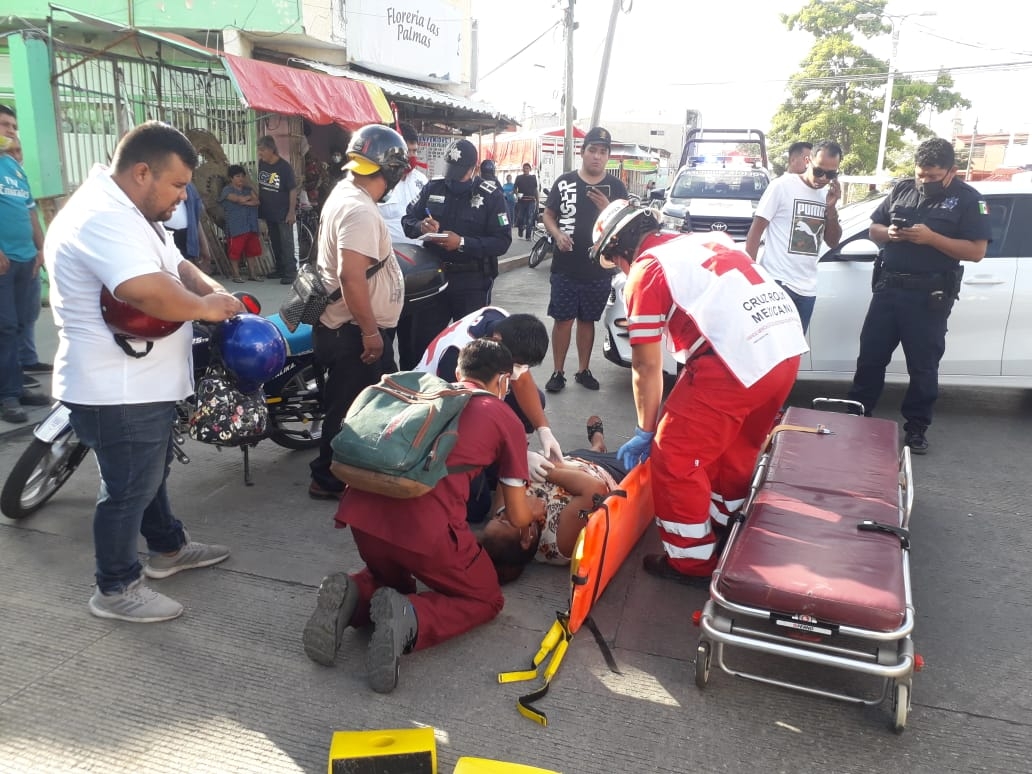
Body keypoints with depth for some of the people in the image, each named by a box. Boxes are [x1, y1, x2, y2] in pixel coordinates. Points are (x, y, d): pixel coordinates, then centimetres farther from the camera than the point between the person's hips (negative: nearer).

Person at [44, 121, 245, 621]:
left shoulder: (129, 213, 11)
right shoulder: (102, 217, -25)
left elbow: (175, 265, 16)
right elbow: (150, 294, -38)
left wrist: (214, 291, -4)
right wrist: (206, 308, -21)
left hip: (144, 383, 11)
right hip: (118, 392, -11)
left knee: (152, 473, 25)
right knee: (128, 490, 4)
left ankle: (167, 549, 43)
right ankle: (116, 589, 21)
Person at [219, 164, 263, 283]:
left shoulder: (248, 189, 15)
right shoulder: (227, 190, -3)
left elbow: (257, 201, 0)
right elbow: (241, 199, -17)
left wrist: (245, 202, -13)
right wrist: (250, 197, 0)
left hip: (251, 225, 5)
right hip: (236, 226, -5)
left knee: (251, 250, 9)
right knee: (235, 251, -2)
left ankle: (253, 273, 15)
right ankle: (236, 274, 7)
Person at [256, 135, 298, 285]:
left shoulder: (285, 167, -15)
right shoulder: (261, 164, 3)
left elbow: (293, 190, -14)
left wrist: (292, 211, -17)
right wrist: (258, 199, 7)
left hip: (283, 213, -7)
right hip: (268, 212, 7)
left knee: (286, 243, -4)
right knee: (274, 242, 14)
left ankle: (290, 272, -2)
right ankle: (280, 269, 25)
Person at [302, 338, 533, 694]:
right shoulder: (506, 420, 14)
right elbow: (518, 517, 19)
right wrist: (537, 509, 42)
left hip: (364, 508, 5)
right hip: (427, 526, -5)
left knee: (392, 579, 36)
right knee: (486, 599, 21)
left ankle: (352, 596, 3)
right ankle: (409, 618, -7)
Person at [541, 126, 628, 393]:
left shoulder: (616, 186, 3)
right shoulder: (565, 182, 2)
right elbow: (548, 215, 8)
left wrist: (606, 208, -20)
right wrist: (557, 235, -13)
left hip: (599, 269, 1)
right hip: (565, 267, -1)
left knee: (587, 320, 11)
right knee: (563, 320, 0)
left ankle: (583, 370, 23)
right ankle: (558, 372, 11)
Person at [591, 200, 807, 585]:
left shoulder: (645, 271, 3)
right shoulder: (708, 239, 24)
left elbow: (647, 368, 5)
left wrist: (645, 433, 17)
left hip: (734, 361, -8)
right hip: (788, 349, 9)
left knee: (674, 456, 6)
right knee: (736, 447, 27)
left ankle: (691, 560, 18)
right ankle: (723, 526, 45)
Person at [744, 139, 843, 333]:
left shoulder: (828, 194, 10)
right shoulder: (782, 186, -6)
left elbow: (833, 242, 13)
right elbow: (756, 231, -6)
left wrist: (831, 207, -3)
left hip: (807, 289, 6)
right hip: (777, 282, -6)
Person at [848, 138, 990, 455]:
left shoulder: (968, 199, -2)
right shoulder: (901, 189, 10)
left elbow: (976, 251, -9)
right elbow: (873, 229, 15)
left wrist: (931, 237, -20)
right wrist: (889, 233, -9)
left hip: (929, 296, -4)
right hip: (888, 287, 4)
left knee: (923, 366, 5)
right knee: (870, 356, 8)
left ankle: (915, 429, 17)